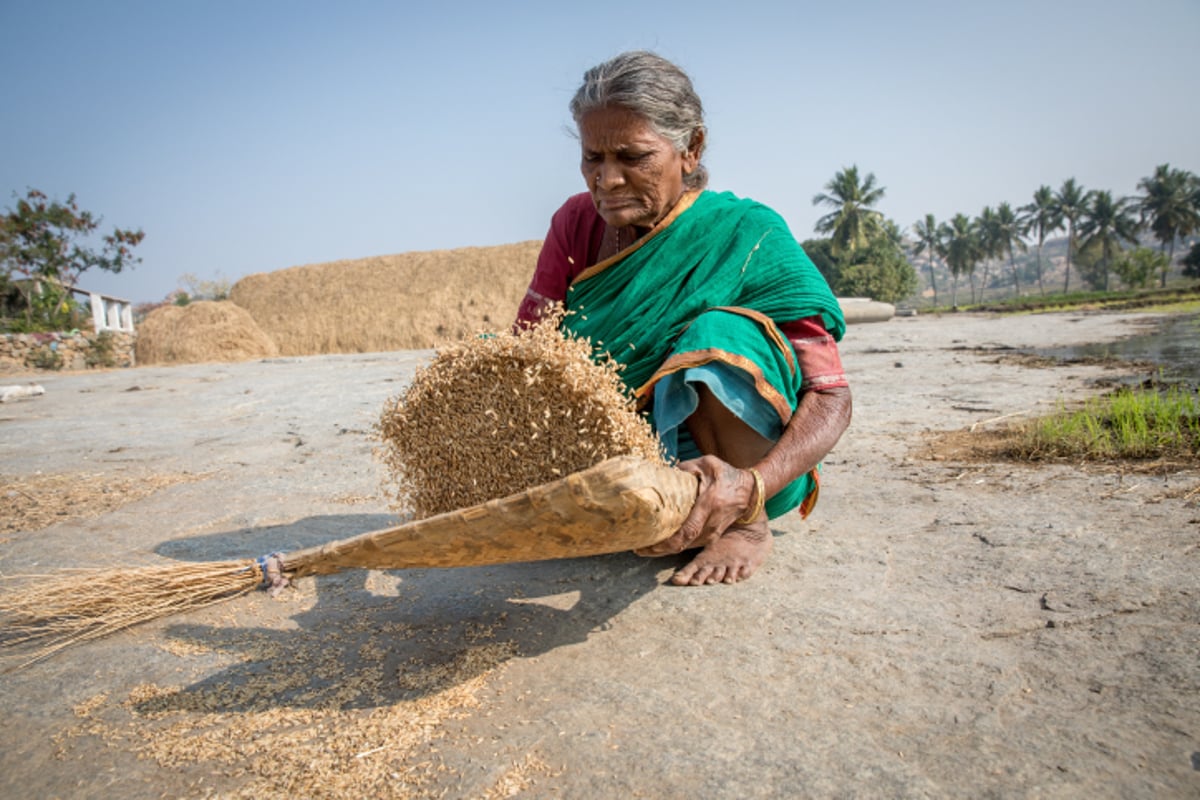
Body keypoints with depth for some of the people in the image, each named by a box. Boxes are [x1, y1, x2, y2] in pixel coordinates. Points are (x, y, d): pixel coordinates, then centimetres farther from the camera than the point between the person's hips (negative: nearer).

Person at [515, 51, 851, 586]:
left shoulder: (746, 234, -15)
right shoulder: (576, 224, -1)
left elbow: (831, 396, -21)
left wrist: (752, 485, -40)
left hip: (734, 463, -5)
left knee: (718, 331, -30)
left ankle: (748, 526, -13)